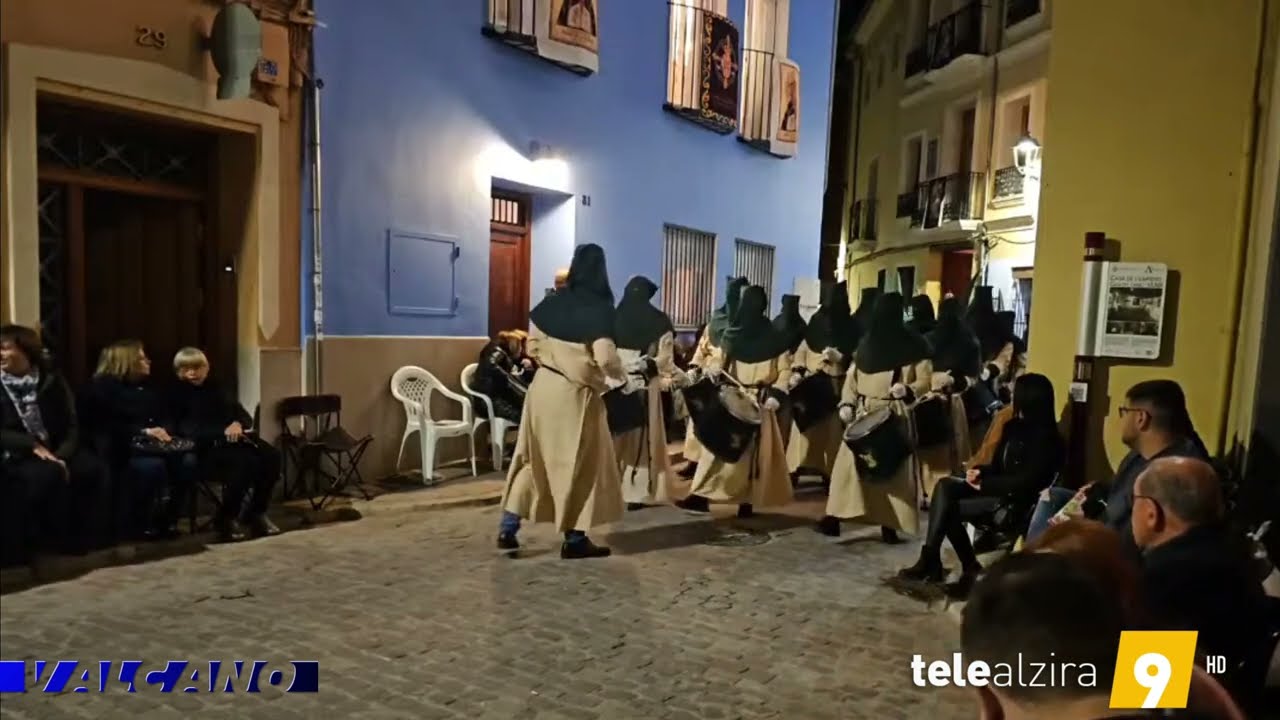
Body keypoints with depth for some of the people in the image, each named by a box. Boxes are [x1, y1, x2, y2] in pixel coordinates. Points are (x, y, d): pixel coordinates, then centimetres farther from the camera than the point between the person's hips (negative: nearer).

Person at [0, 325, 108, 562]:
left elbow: (71, 425, 1)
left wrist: (61, 456, -15)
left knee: (92, 468, -27)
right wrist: (32, 445, -22)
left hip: (54, 451, 2)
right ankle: (55, 538, -14)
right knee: (47, 474, -34)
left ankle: (84, 534, -11)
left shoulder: (51, 380, 3)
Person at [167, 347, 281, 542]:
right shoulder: (176, 393, 4)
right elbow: (188, 429, -10)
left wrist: (238, 424, -8)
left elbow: (241, 412, 17)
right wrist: (223, 431, -20)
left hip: (233, 438, 6)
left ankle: (256, 513, -10)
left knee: (271, 456, -21)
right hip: (206, 444, -6)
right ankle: (226, 518, -18)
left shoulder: (215, 387, 22)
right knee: (245, 461, -33)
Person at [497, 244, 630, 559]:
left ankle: (508, 528, 16)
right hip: (575, 393, -6)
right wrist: (623, 378, -3)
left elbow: (533, 344, 10)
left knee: (533, 458, 15)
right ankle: (574, 539, 14)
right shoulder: (599, 308, -13)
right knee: (579, 463, 7)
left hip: (542, 386, 6)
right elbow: (605, 358, -21)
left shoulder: (551, 302, 4)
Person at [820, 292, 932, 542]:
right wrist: (847, 403, -2)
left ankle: (888, 524, 8)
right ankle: (835, 516, -4)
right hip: (863, 414, 3)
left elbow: (925, 380, -4)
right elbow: (852, 376, 11)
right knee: (850, 463, -4)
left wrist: (908, 390, -24)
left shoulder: (913, 345, -1)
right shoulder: (866, 342, 10)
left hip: (896, 416, -3)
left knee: (892, 466, 0)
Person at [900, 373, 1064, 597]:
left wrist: (984, 484, -16)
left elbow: (1026, 482, -22)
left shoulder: (1046, 438, -15)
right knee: (945, 485, -16)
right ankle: (930, 560, -20)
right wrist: (980, 472, -5)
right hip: (997, 490, 9)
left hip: (1016, 502, -9)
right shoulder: (1014, 426, 12)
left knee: (948, 509, -21)